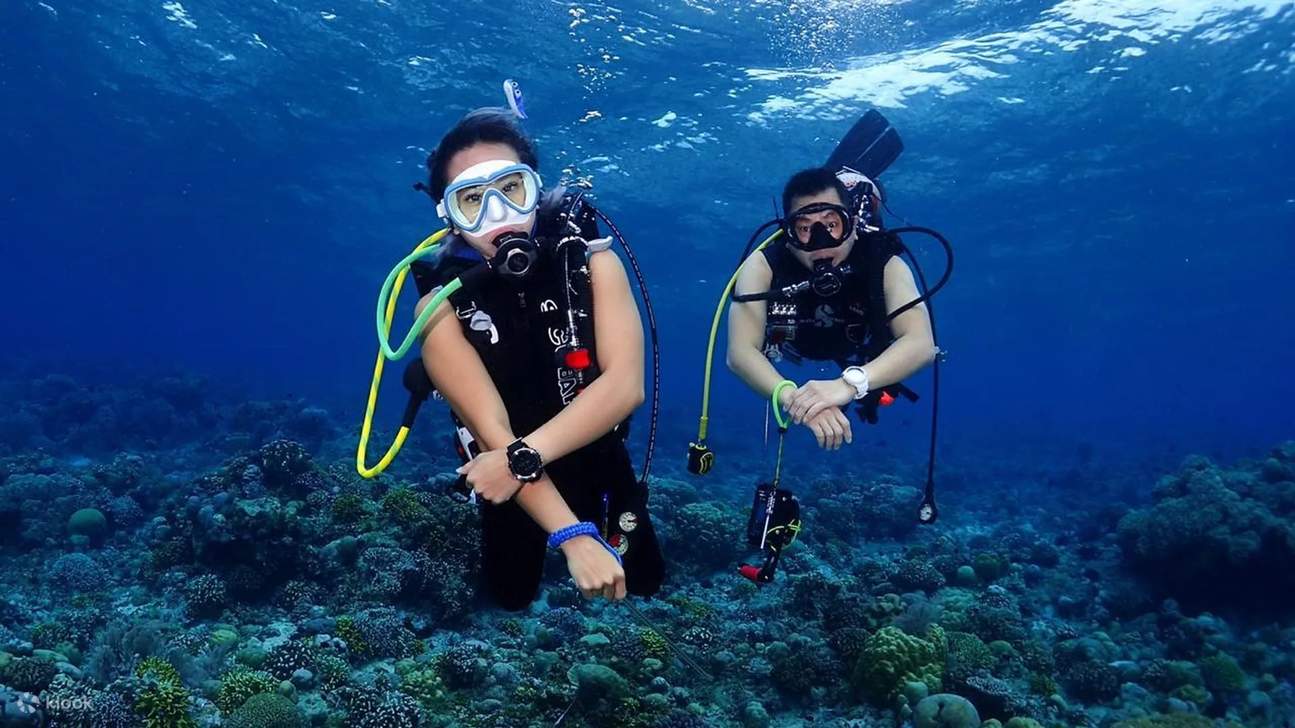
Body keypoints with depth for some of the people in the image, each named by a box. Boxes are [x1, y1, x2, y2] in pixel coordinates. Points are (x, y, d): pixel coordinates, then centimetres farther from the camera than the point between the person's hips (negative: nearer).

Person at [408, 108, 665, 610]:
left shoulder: (590, 259, -22)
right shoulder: (443, 303, -25)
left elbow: (625, 385, -31)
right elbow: (491, 432, -31)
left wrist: (523, 456, -41)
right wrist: (573, 536, -41)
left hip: (596, 458, 1)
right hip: (507, 474, 0)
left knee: (644, 581, 13)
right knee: (513, 597, 15)